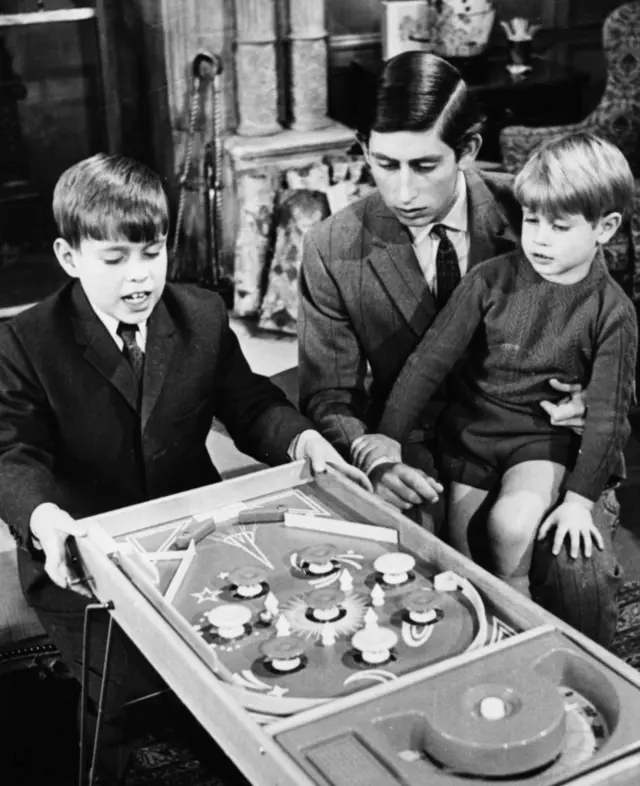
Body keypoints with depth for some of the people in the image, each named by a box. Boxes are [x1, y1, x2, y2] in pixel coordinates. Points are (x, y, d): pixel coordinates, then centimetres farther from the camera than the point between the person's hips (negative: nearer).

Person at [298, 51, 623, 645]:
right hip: (416, 454, 0)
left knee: (578, 576, -25)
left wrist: (587, 396, -16)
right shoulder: (332, 251, -7)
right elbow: (328, 399, -3)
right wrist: (372, 456, -25)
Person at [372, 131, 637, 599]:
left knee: (511, 525, -25)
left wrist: (579, 498, -13)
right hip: (471, 425, 2)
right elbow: (431, 359, -7)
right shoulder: (492, 280, -8)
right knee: (447, 533, -11)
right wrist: (388, 437, -13)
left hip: (543, 437, -2)